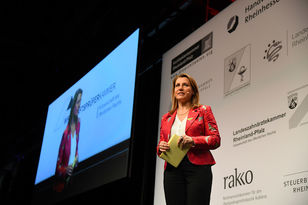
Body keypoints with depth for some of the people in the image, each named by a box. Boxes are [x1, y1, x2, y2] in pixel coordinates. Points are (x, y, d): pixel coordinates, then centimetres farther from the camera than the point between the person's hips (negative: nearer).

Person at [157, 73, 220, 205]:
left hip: (197, 167, -3)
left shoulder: (203, 111, 11)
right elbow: (161, 143, 23)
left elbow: (215, 139, 3)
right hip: (172, 170, 3)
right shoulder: (166, 118, 22)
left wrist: (193, 140, -13)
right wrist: (161, 147, -2)